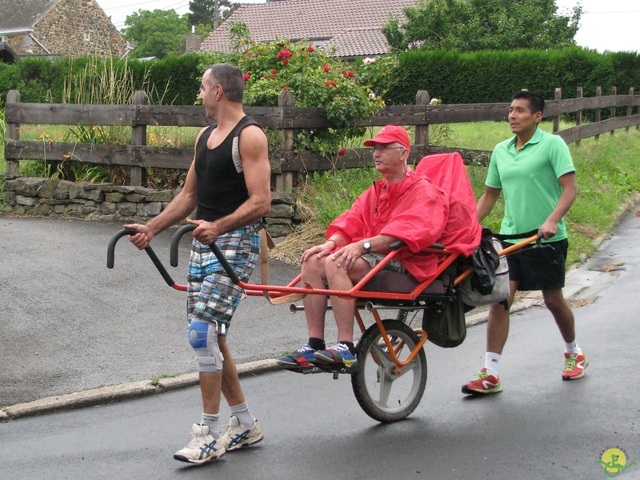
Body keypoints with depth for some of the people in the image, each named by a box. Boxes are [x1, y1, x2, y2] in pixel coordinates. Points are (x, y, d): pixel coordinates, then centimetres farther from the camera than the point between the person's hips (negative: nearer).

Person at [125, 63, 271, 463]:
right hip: (203, 242, 9)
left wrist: (218, 226, -31)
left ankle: (209, 434, -7)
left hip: (236, 243, -9)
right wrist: (151, 228, 12)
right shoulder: (205, 137, 18)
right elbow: (189, 196, 22)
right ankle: (245, 424, 22)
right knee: (211, 336, 10)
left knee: (203, 332, -16)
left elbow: (261, 201, -19)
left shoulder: (249, 136, -11)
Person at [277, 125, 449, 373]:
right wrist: (331, 243, -10)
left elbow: (410, 231, -19)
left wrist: (363, 245, -28)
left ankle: (346, 350, -32)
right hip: (370, 256, 8)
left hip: (403, 262, -8)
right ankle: (314, 347, -20)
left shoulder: (424, 191, -2)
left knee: (335, 264, -30)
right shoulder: (374, 192, 24)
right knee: (313, 262, -17)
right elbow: (352, 221, 13)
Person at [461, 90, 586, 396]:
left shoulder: (552, 144, -8)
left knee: (553, 299, 9)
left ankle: (574, 353, 36)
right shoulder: (500, 151, 9)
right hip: (510, 237, 4)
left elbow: (570, 188, -14)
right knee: (499, 300, -5)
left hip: (546, 239, -4)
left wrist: (552, 220, -28)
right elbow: (490, 194, 17)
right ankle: (490, 374, -4)